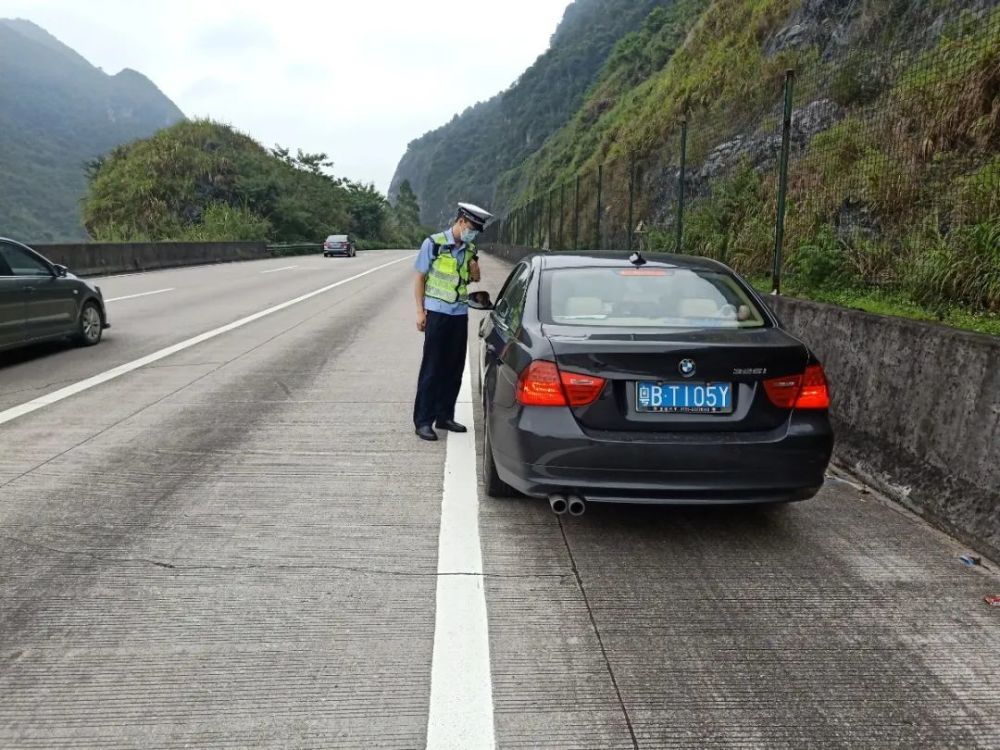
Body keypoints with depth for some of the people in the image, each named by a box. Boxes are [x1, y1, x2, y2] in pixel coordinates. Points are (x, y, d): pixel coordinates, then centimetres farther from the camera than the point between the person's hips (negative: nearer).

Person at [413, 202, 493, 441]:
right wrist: (420, 311, -10)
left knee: (454, 368, 9)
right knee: (432, 368, -3)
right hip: (437, 313, -5)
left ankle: (444, 416, 20)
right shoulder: (434, 243, -8)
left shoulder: (470, 249, 8)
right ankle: (423, 421, 3)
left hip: (460, 314, 6)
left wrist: (474, 268, -2)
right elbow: (420, 278, -5)